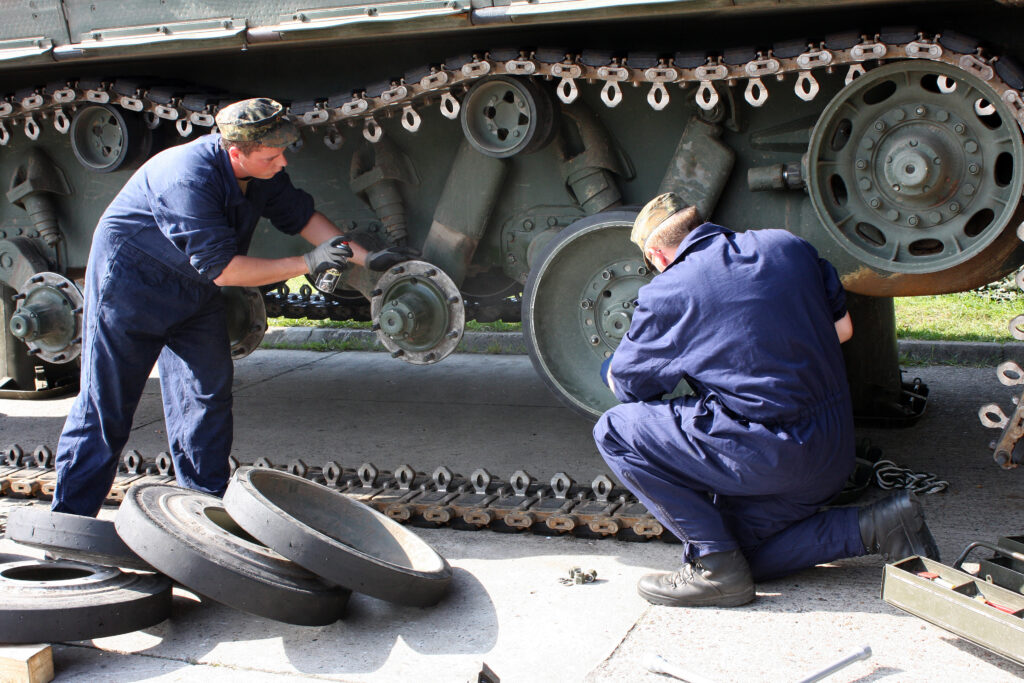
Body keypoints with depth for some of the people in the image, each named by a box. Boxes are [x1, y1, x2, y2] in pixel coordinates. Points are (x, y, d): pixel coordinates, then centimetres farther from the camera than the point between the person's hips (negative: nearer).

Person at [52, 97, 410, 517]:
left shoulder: (262, 173, -9)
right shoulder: (189, 179, -33)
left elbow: (301, 215, 5)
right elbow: (221, 267, -33)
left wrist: (366, 258, -1)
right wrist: (306, 264, -31)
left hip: (193, 289, 8)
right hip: (129, 282, -8)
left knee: (209, 393, 5)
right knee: (105, 404, -4)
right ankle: (70, 517, 6)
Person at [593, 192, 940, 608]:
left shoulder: (667, 292, -7)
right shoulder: (788, 246, 8)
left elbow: (625, 383, 6)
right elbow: (842, 329, 17)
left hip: (768, 456, -7)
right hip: (836, 453, 8)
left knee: (615, 431, 0)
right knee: (741, 548, 25)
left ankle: (714, 566, -2)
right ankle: (876, 526, 10)